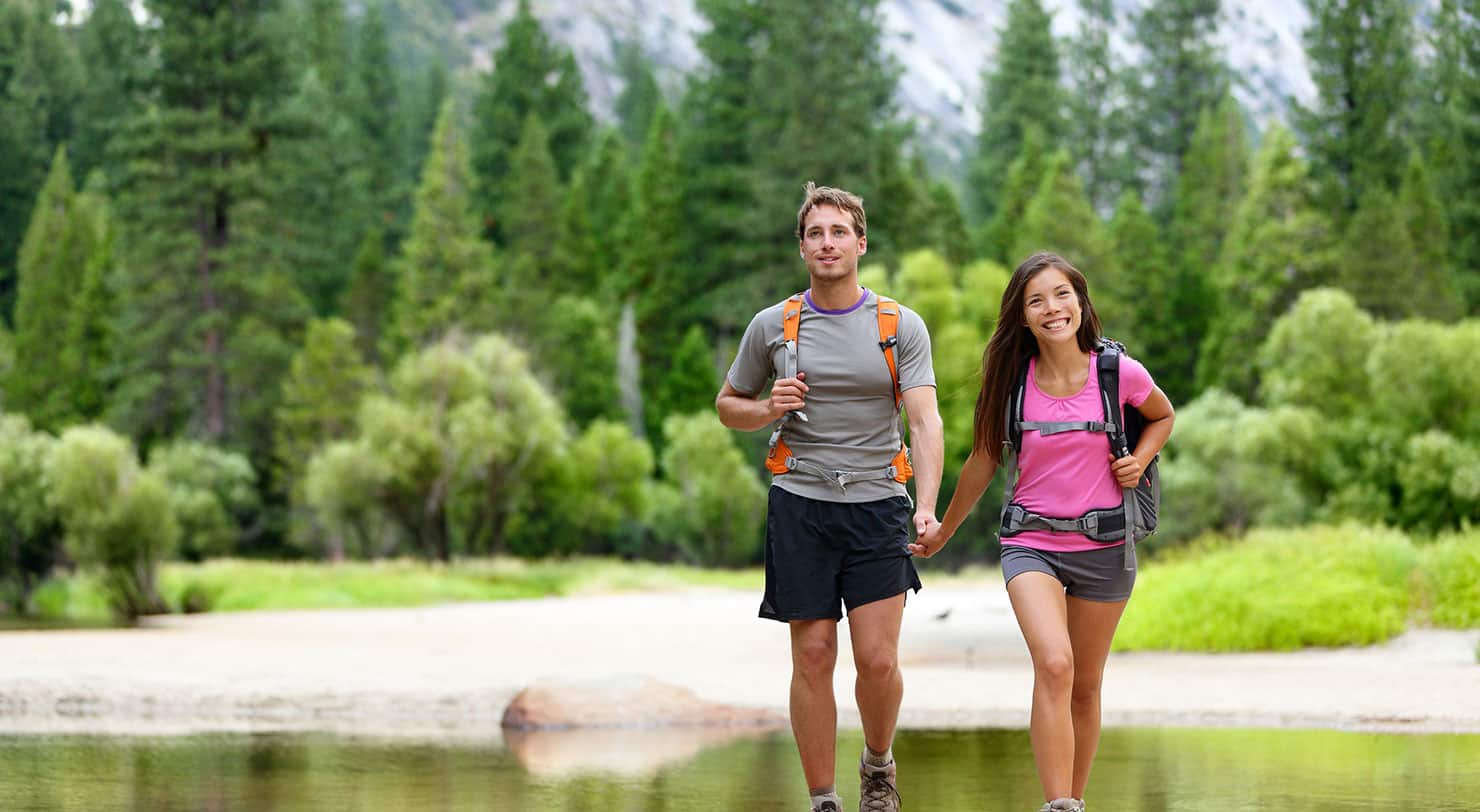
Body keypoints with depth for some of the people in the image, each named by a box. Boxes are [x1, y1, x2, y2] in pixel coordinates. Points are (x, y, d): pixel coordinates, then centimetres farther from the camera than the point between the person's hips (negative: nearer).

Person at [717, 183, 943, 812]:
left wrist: (927, 505, -21)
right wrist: (770, 410, -6)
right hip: (800, 503, 1)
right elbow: (728, 406, 17)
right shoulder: (772, 326, 6)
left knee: (878, 659, -8)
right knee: (812, 657, -1)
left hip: (877, 505, -1)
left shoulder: (902, 327, 3)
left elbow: (925, 419, -7)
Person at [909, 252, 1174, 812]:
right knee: (1054, 665, -23)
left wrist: (1138, 461, -4)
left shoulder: (1119, 373, -6)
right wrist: (942, 533, 22)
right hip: (1032, 545, -1)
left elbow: (1162, 416, 17)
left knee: (1085, 687, 10)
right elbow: (983, 461, 11)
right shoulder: (1014, 380, -4)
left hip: (1103, 548, 1)